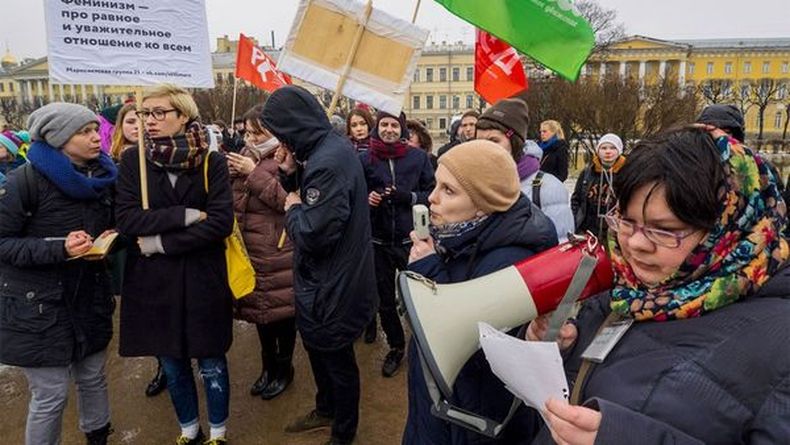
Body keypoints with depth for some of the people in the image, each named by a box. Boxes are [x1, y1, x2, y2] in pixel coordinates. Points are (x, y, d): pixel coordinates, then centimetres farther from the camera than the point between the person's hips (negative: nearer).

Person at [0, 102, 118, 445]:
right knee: (51, 396, 4)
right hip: (38, 305, -5)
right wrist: (59, 249, -25)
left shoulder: (102, 176, 3)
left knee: (93, 378, 18)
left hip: (90, 298, 5)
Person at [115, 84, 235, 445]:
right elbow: (127, 219, -11)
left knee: (211, 365, 10)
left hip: (203, 279, -2)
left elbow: (221, 223, -15)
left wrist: (161, 242, -17)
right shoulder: (132, 161, 0)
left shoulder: (212, 162, -6)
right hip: (153, 281, 2)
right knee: (172, 366, 17)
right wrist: (186, 215, -19)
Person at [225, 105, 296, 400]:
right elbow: (234, 199, 16)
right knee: (259, 307, 17)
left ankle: (284, 368, 28)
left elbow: (287, 199, -23)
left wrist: (254, 172, -20)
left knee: (281, 308, 7)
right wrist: (231, 173, -3)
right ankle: (268, 366, 35)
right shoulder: (247, 155, 11)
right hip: (252, 249, 7)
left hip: (279, 251, -7)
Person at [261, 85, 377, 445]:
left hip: (331, 286, -10)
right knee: (317, 348, 26)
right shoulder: (331, 147, 3)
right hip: (325, 279, 10)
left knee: (337, 359, 11)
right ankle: (326, 410, 49)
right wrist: (291, 172, -5)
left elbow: (313, 234, -31)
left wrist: (292, 209, -13)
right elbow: (312, 202, 10)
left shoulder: (328, 161, -28)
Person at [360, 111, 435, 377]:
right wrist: (366, 198, -12)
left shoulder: (419, 157, -1)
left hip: (411, 238, -2)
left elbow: (433, 194, 1)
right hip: (378, 240, 2)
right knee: (385, 298, 13)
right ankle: (396, 347, 33)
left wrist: (409, 196, -16)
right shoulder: (364, 159, 2)